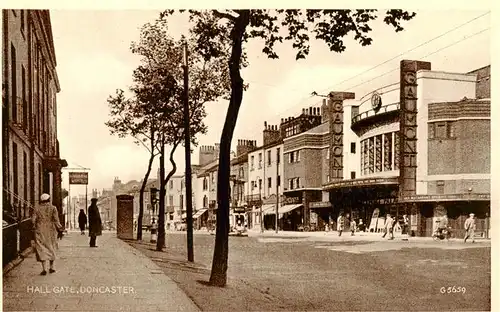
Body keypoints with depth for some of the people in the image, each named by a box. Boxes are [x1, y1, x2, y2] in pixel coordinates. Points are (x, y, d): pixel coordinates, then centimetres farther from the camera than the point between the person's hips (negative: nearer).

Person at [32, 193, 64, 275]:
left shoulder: (37, 208, -1)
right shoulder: (53, 208, -3)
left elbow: (33, 219, -3)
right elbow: (56, 220, -8)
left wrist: (34, 226, 13)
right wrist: (60, 229, 0)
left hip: (40, 231, 0)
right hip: (51, 231, 0)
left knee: (42, 249, 2)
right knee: (51, 248, 15)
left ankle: (44, 269, -7)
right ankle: (51, 267, 20)